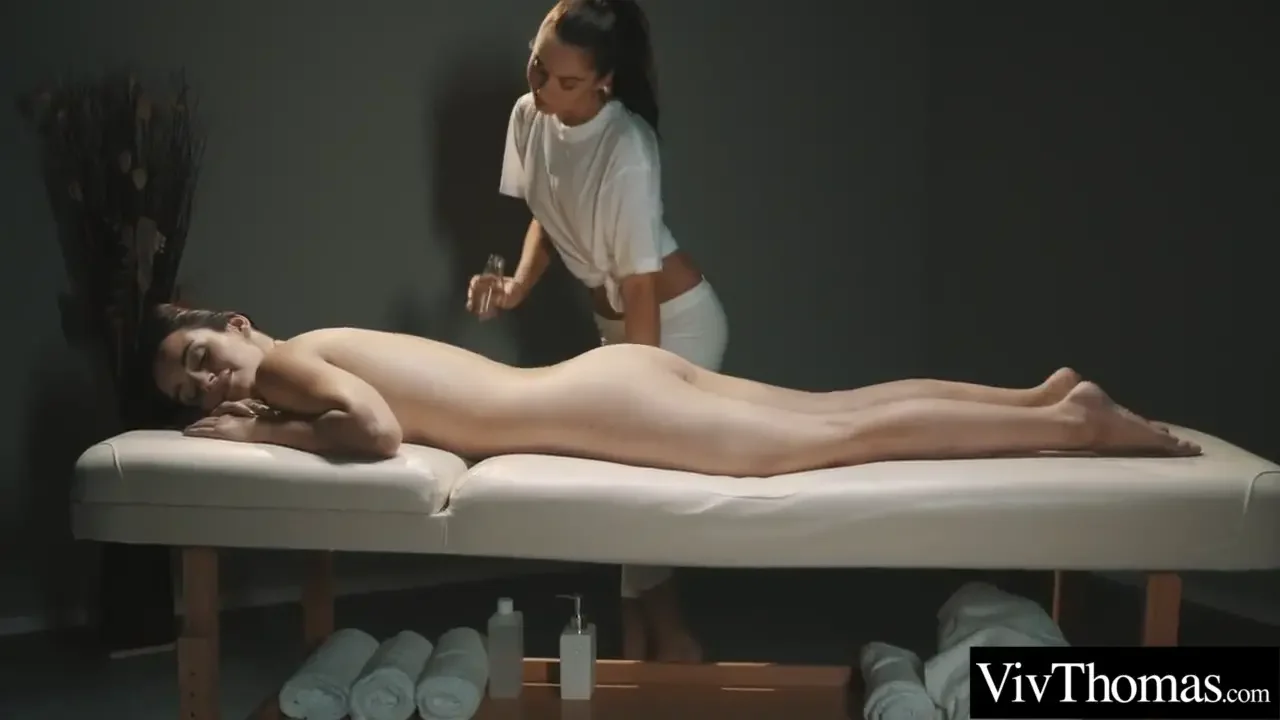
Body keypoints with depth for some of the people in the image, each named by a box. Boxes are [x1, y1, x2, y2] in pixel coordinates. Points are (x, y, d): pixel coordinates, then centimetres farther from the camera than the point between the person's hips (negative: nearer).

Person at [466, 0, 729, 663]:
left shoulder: (626, 150, -30)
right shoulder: (529, 117, -8)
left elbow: (642, 288, -26)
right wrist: (517, 287, -8)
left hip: (677, 321, -7)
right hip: (614, 319, 7)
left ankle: (665, 640, 12)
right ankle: (640, 634, 23)